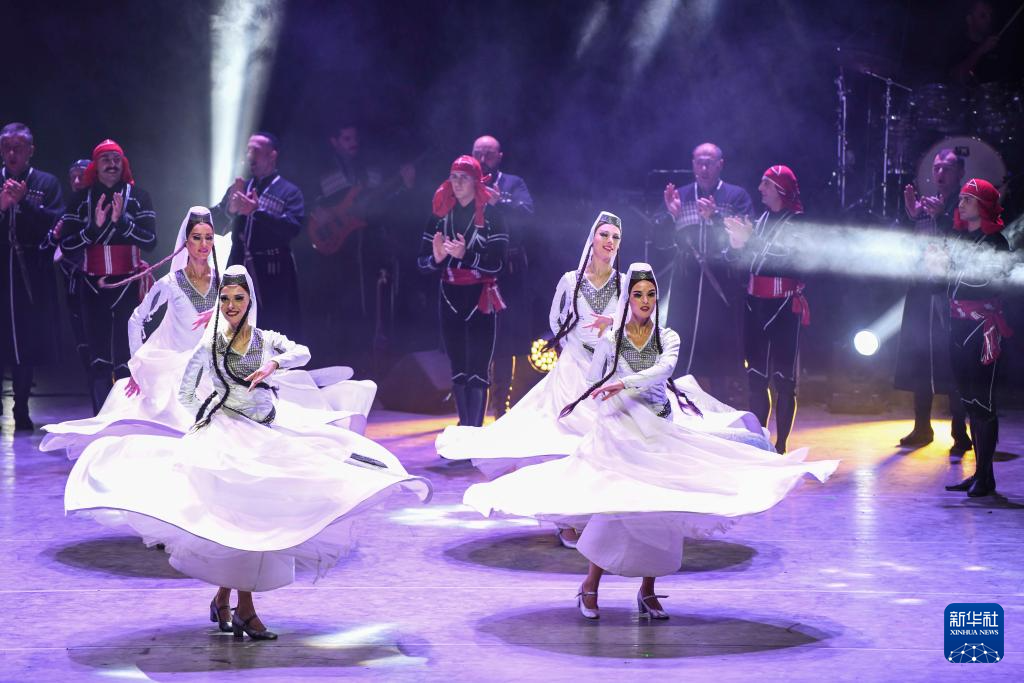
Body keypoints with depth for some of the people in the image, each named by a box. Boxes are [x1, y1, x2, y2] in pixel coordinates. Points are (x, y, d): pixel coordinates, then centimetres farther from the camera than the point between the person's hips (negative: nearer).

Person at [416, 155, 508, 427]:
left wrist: (466, 255, -27)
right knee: (458, 369, 8)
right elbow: (422, 262, 4)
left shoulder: (490, 216, -6)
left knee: (477, 370, -8)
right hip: (450, 299, 4)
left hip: (481, 300, -4)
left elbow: (497, 263, -13)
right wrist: (436, 258, -18)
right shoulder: (441, 215, 6)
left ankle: (476, 428, -9)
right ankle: (464, 425, 14)